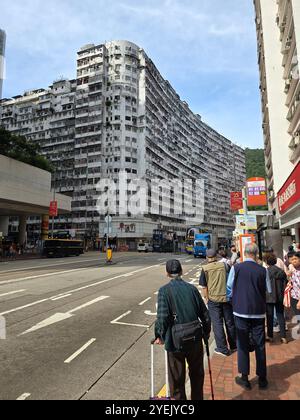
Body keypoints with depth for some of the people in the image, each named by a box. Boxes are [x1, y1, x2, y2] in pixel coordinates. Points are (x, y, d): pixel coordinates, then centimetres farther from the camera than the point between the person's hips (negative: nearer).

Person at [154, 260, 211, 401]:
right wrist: (206, 332, 17)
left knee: (177, 380, 16)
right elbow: (205, 314, 1)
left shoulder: (164, 290, -13)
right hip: (195, 341, 4)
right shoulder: (192, 288, -3)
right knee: (197, 376, 25)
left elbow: (162, 317, -22)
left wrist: (160, 336, -6)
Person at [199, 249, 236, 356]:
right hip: (226, 298, 3)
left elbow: (204, 287, -4)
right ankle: (233, 345, 31)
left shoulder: (205, 268, -6)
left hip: (213, 299, -2)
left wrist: (207, 298, 8)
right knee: (230, 322, 16)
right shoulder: (224, 265, -1)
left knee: (217, 323, 7)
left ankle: (223, 349, 12)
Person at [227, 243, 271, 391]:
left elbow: (229, 287, -3)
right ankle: (262, 379, 27)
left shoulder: (236, 268, -11)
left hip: (241, 311, -1)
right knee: (260, 345, 15)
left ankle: (244, 378, 21)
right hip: (259, 312, 1)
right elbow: (268, 290, 3)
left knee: (242, 345, 12)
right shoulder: (263, 270, -9)